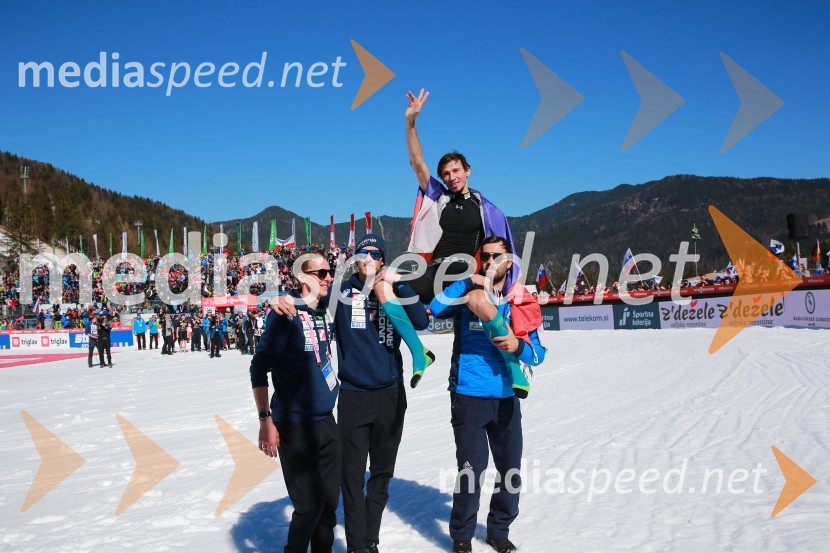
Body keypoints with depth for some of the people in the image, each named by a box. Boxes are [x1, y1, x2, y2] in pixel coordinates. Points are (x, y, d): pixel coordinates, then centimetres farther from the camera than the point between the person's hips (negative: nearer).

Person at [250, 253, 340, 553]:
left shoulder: (322, 313, 10)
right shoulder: (286, 314, -11)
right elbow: (259, 367, -13)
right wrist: (266, 420, -17)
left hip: (326, 422, 7)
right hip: (294, 425, -7)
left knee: (329, 501, 10)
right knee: (309, 505, -3)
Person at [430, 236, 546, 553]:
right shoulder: (466, 294, 1)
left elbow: (537, 354, 5)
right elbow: (435, 309, -18)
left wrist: (518, 346, -16)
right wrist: (468, 283, -18)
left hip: (505, 398, 4)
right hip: (468, 396, -4)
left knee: (511, 469, 10)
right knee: (471, 468, -6)